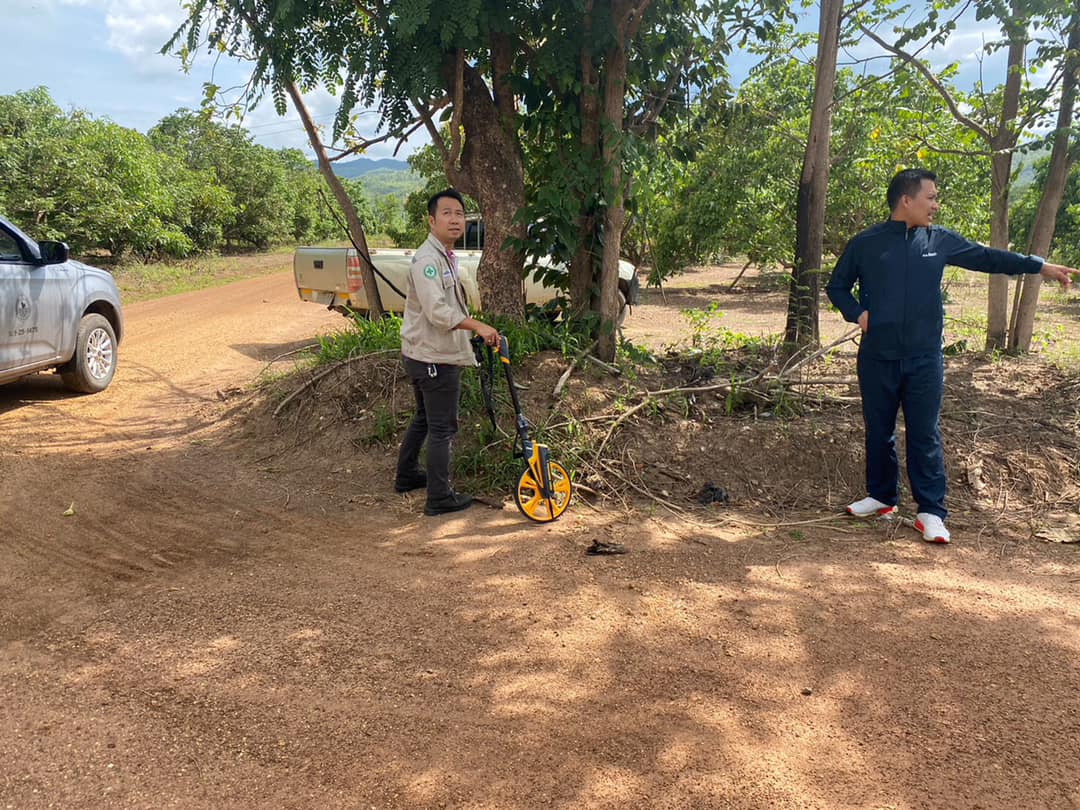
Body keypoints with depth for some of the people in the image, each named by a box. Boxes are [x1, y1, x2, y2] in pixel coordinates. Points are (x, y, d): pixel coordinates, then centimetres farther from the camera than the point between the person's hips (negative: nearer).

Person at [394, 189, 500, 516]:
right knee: (442, 427, -3)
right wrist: (478, 326, -30)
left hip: (425, 354, 11)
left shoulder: (445, 256, 14)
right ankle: (440, 498, 5)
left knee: (424, 418, 23)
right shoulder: (427, 258, -20)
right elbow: (437, 311, -31)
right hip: (434, 358, -11)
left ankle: (406, 476, 38)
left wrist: (473, 329, 27)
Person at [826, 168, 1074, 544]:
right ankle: (881, 497, 27)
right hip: (877, 358, -1)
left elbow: (986, 257, 13)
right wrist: (857, 314, -9)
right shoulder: (865, 243, -1)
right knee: (878, 431, 10)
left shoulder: (940, 241, 6)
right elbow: (836, 286, 8)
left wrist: (1040, 266, 9)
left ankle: (931, 512, 8)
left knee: (925, 435, 1)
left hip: (924, 359, 1)